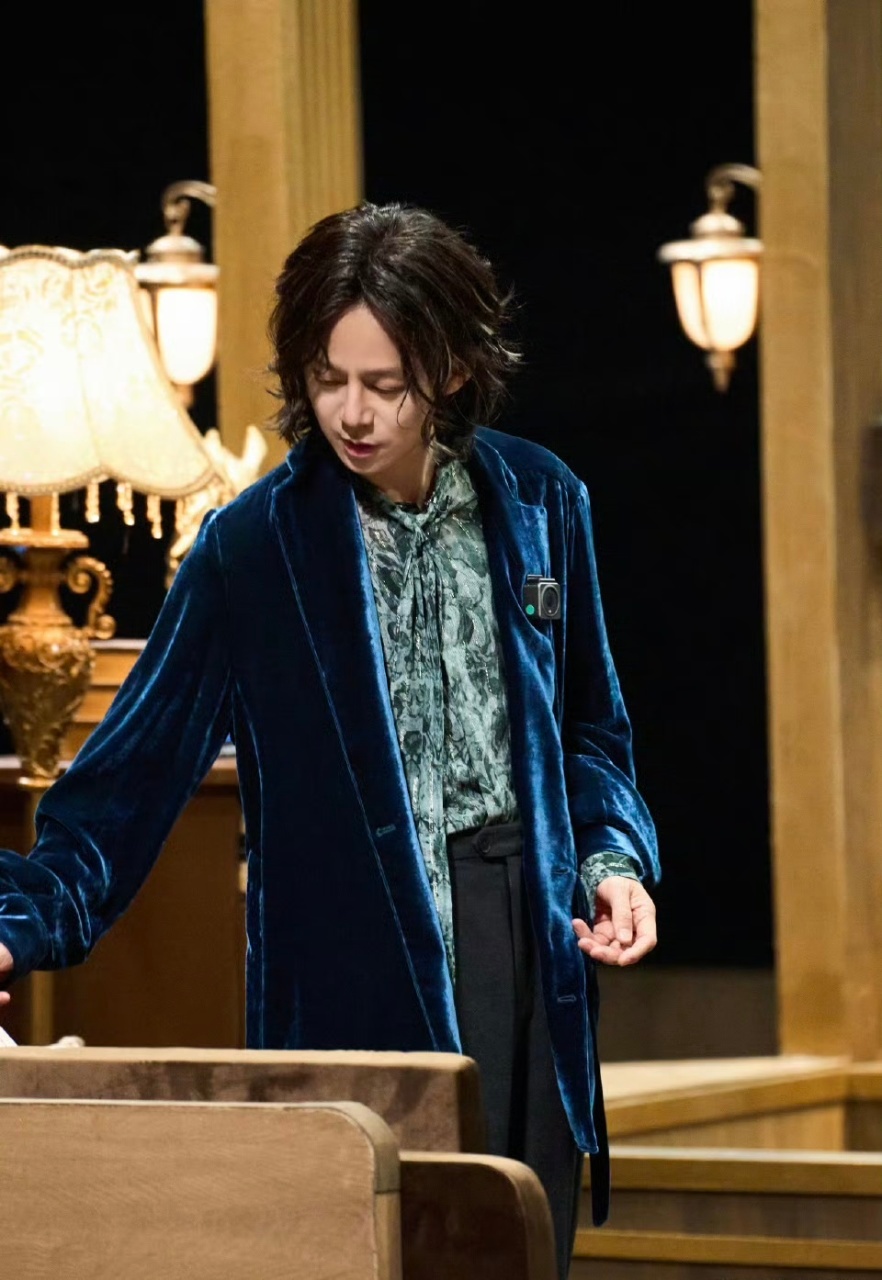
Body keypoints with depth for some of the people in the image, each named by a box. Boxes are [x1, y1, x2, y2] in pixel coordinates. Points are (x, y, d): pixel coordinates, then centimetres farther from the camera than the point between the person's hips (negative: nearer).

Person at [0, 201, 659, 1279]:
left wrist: (613, 858, -1)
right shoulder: (253, 545, -6)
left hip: (532, 942, 4)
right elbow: (135, 766, -9)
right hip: (351, 973, -3)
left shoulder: (538, 504, 4)